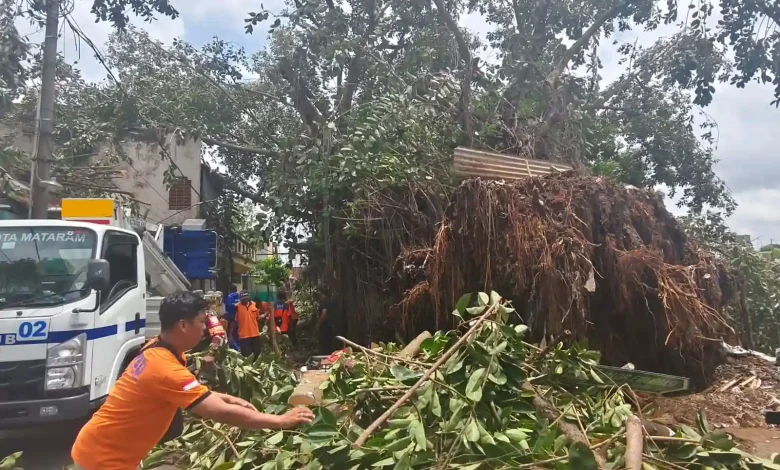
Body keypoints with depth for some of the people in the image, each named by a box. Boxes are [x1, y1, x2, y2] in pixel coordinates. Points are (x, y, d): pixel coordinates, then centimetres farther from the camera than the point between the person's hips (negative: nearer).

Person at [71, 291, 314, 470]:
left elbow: (191, 390, 16)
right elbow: (222, 413, -30)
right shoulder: (165, 368, -30)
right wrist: (281, 421, -23)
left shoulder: (157, 349, -1)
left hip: (105, 448, 9)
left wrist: (228, 398, 6)